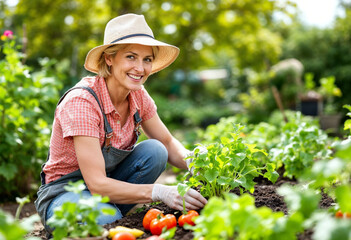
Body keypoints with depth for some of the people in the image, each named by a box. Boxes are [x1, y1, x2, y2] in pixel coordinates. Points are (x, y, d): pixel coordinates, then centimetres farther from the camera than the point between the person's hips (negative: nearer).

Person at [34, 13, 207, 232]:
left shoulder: (138, 95, -8)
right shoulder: (81, 102, -29)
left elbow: (168, 144, 2)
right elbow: (97, 184, -32)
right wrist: (160, 192, -40)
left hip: (108, 183, 6)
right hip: (63, 195, -6)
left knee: (154, 150, -17)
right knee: (108, 219, -36)